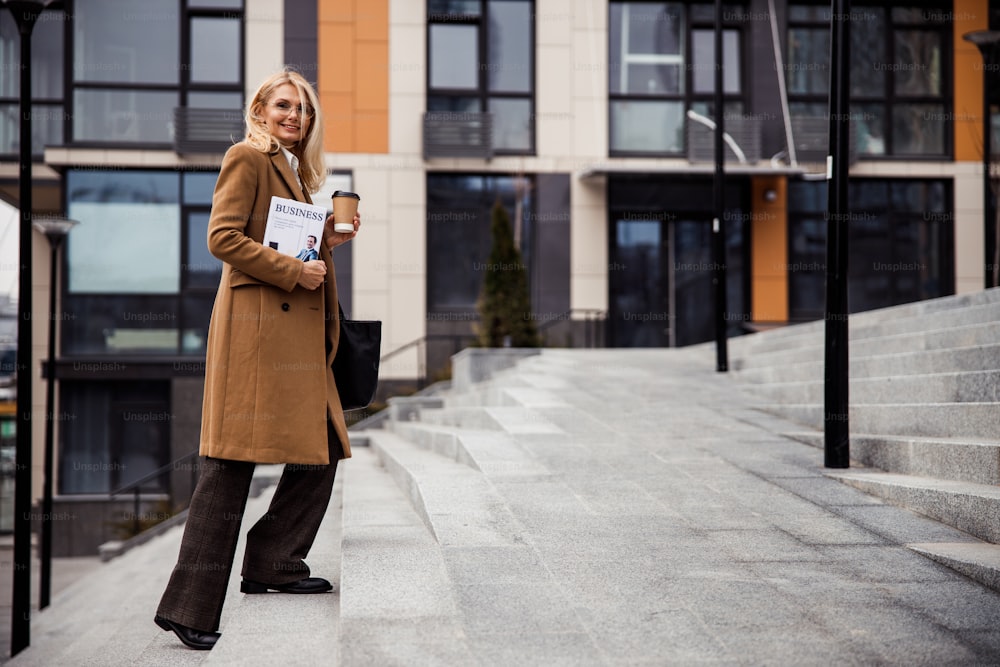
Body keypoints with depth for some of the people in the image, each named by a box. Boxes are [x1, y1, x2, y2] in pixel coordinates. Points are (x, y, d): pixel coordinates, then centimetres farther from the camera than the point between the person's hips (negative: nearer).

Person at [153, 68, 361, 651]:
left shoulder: (297, 172, 24)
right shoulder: (248, 158, -2)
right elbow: (224, 238, -13)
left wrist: (331, 240, 12)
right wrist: (293, 271, -15)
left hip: (297, 329, 9)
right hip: (255, 323, -9)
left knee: (322, 451, 8)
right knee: (232, 464, -9)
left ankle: (271, 565, 21)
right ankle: (190, 606, -5)